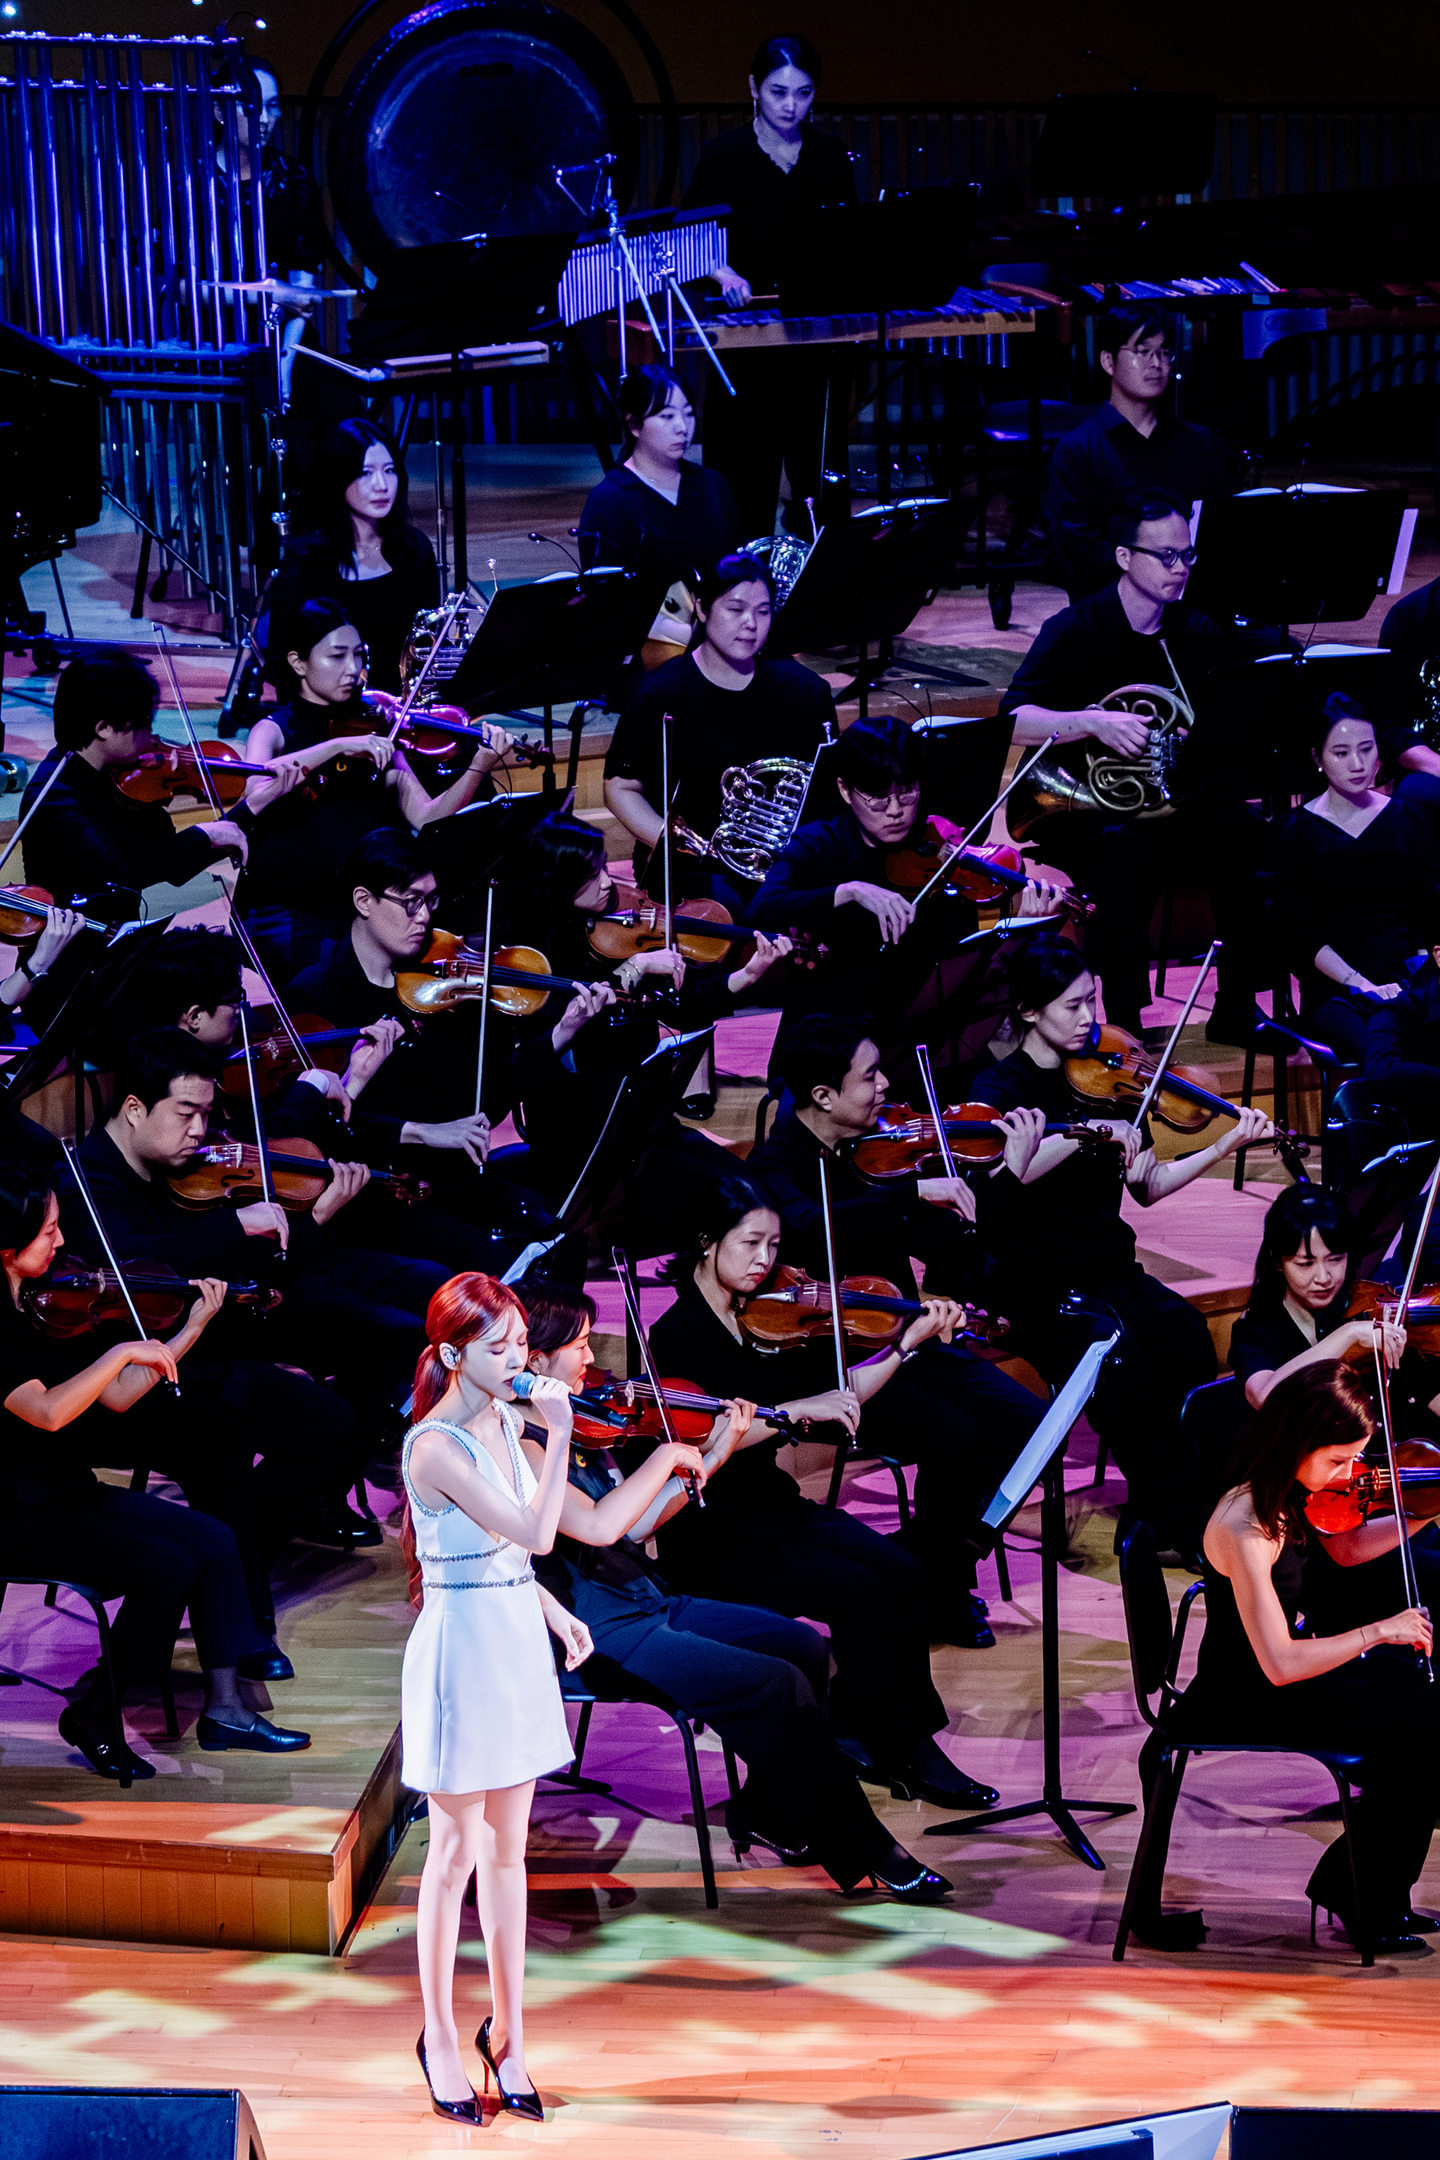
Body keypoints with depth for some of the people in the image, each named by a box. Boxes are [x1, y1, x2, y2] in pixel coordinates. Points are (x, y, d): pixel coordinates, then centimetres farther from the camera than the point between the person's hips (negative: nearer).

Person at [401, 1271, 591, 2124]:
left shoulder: (506, 1425, 6)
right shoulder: (435, 1448, -20)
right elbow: (534, 1533, -25)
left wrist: (556, 1613, 13)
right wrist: (560, 1437, -23)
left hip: (519, 1643, 7)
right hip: (463, 1646, -7)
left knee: (508, 1851, 13)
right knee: (457, 1853, 4)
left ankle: (508, 2031, 21)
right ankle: (441, 2036, 17)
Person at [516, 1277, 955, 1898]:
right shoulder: (518, 1443, -19)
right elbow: (598, 1526, -32)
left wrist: (714, 1452, 9)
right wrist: (667, 1457, -19)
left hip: (643, 1602, 9)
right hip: (598, 1635, -9)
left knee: (804, 1647, 3)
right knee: (777, 1685, -17)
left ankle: (768, 1813, 14)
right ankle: (864, 1856, -8)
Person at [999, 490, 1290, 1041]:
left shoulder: (1194, 630, 6)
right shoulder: (1076, 631, -8)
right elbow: (1014, 721, -20)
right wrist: (1094, 722, -35)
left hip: (1173, 806, 4)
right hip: (1085, 810, -4)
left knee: (1245, 830, -25)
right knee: (1122, 847, -37)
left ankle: (1236, 1006, -15)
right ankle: (1122, 1017, -28)